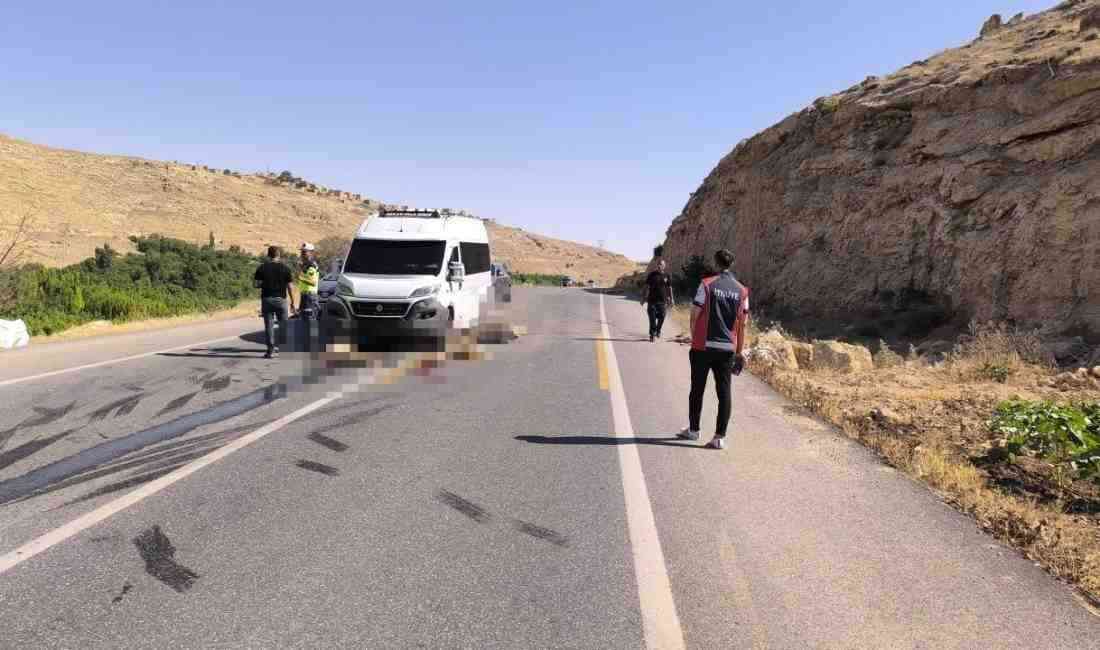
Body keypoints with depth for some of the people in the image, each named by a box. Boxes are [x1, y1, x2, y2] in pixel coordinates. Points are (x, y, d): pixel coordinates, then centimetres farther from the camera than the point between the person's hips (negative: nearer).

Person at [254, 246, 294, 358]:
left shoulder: (262, 268, -1)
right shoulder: (284, 268, -1)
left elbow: (255, 284, -5)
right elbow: (289, 286, -2)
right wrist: (292, 301, 4)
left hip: (267, 299, 0)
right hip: (281, 299, 0)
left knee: (269, 325, 3)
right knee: (283, 324, 13)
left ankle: (270, 350, 0)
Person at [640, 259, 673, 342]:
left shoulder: (666, 276, 6)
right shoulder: (652, 274, 3)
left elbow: (669, 288, 11)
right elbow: (647, 287, 6)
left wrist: (671, 299, 7)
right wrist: (643, 297, 3)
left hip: (662, 301, 1)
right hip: (652, 300, -1)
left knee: (661, 318, 6)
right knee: (652, 318, -5)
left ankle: (658, 331, 31)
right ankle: (652, 335, 2)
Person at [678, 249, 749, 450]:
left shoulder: (707, 285, -6)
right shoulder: (742, 291, 5)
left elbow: (695, 314, -6)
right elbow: (743, 323, 5)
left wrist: (694, 338, 8)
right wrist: (739, 351, 11)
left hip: (704, 346, -2)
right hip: (728, 348, 3)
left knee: (697, 389, 11)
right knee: (724, 392, 4)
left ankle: (693, 430, 23)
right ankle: (720, 437, 2)